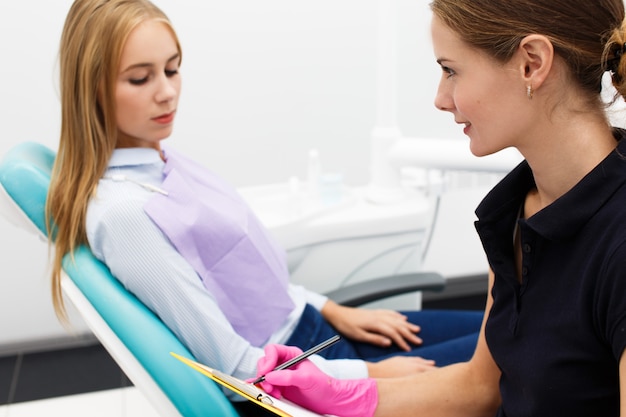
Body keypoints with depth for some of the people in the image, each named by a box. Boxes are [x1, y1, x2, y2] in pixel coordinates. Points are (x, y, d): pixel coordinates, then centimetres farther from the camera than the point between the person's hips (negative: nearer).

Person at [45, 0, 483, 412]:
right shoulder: (122, 212, -26)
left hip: (309, 323, 8)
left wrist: (334, 311, 9)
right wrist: (372, 375, -16)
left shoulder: (163, 161, 1)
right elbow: (231, 364, -23)